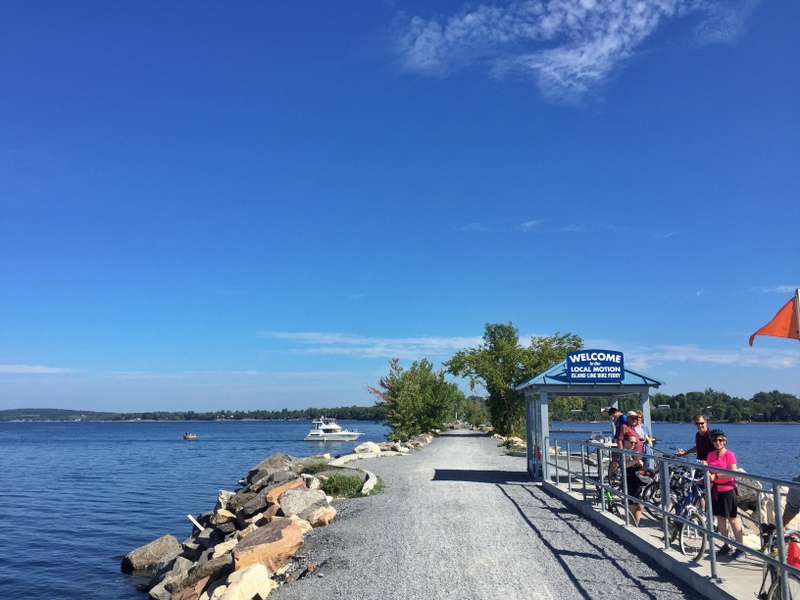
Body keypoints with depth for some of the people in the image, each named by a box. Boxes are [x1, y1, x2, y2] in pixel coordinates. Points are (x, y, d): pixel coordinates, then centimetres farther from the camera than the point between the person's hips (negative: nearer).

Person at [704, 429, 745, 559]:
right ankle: (726, 546, 22)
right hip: (714, 489, 6)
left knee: (732, 519, -1)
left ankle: (740, 548, 8)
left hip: (727, 490, -6)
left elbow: (733, 473, -19)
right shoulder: (710, 455, 8)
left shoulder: (729, 454, -10)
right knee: (720, 517, 11)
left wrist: (715, 476, -22)